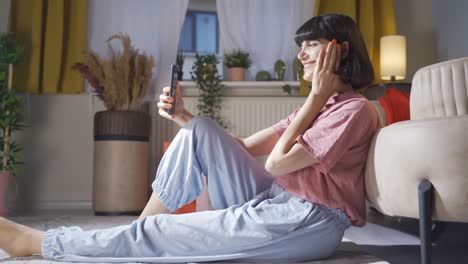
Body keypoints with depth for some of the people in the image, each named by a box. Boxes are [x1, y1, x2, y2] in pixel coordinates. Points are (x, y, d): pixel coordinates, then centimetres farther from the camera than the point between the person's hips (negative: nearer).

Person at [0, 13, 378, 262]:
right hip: (274, 203, 8)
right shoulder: (316, 106, 21)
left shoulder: (356, 109, -8)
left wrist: (317, 96, -9)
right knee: (200, 130, -5)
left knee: (160, 231, -13)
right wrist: (182, 116, 1)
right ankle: (136, 234, -4)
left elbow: (277, 162, -14)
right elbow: (243, 147, 12)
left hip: (307, 222, -8)